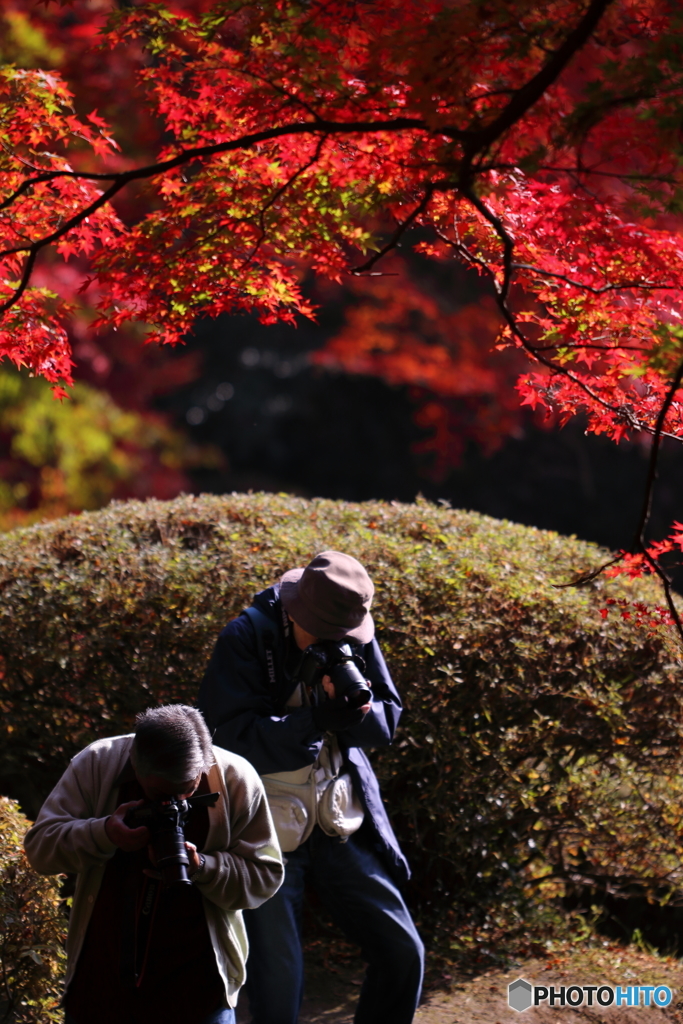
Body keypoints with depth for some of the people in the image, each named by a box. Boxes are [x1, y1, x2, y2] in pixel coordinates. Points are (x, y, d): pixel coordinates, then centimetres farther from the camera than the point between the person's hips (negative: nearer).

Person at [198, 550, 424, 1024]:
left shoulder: (354, 638, -1)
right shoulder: (246, 639, -14)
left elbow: (388, 720, 5)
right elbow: (232, 736, -20)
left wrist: (353, 708, -19)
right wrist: (319, 718, -29)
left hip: (341, 820, 4)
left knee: (403, 952, 4)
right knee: (277, 984, -2)